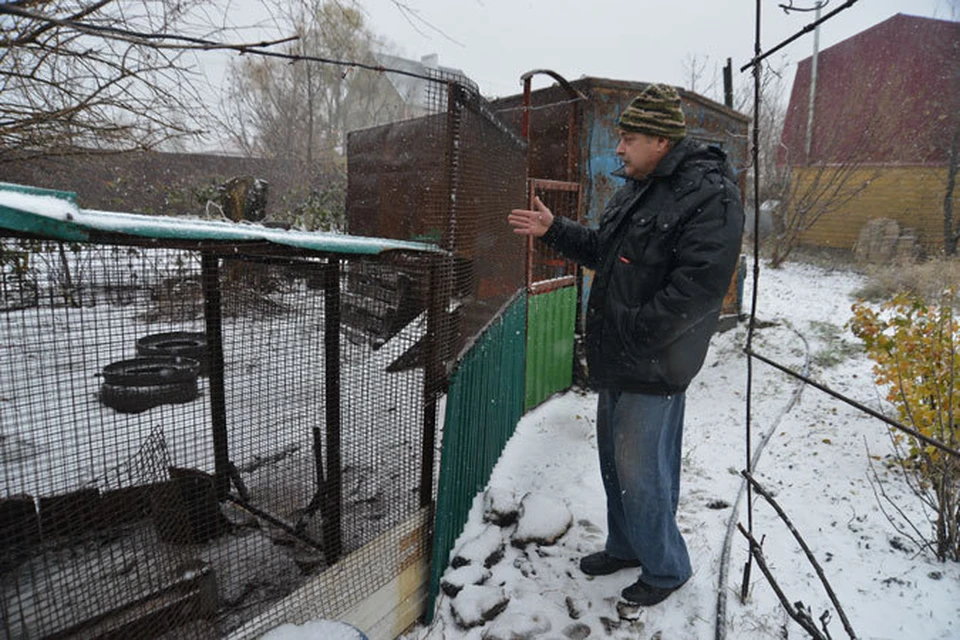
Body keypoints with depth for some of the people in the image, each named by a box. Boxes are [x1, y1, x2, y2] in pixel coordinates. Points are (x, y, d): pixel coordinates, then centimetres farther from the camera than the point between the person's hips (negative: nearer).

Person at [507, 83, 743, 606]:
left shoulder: (710, 195, -17)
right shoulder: (635, 189, 13)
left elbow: (697, 288, -25)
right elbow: (602, 251, 23)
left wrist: (634, 338, -23)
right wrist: (553, 230, 12)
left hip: (654, 367, -9)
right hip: (616, 360, 9)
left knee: (641, 474, 2)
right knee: (614, 460, 21)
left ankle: (666, 569, 27)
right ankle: (624, 546, 42)